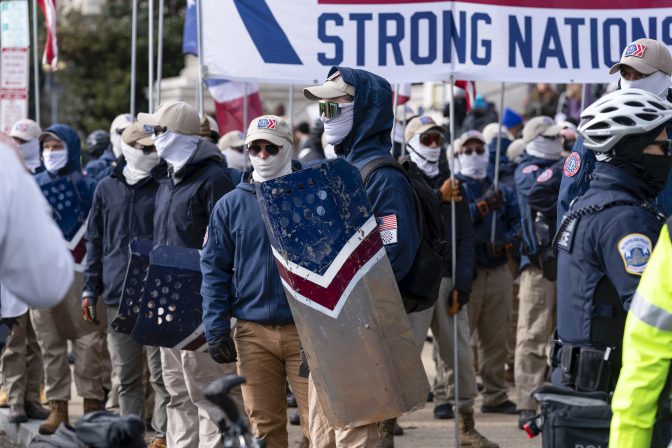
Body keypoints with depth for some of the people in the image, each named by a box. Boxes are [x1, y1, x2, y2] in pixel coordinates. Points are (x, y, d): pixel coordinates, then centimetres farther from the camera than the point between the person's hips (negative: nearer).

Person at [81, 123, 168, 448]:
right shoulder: (107, 188, 11)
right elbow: (95, 241, 16)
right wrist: (90, 289, 10)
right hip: (117, 296, 4)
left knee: (161, 372, -3)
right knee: (126, 376, 9)